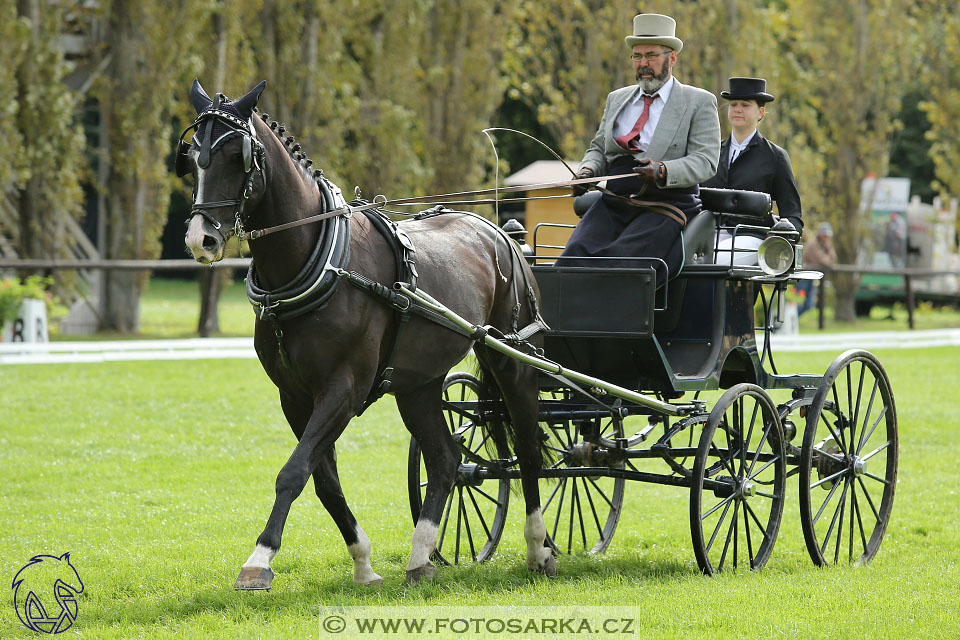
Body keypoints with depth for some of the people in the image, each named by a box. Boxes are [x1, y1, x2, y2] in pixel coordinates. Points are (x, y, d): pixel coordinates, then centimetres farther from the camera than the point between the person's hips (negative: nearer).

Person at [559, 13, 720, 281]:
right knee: (573, 257, -24)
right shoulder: (617, 99, 24)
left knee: (619, 259, -32)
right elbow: (598, 148, 27)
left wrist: (662, 171, -22)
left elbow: (705, 161, -4)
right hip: (613, 204, 5)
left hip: (666, 207, -5)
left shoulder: (699, 102, 6)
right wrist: (589, 169, 2)